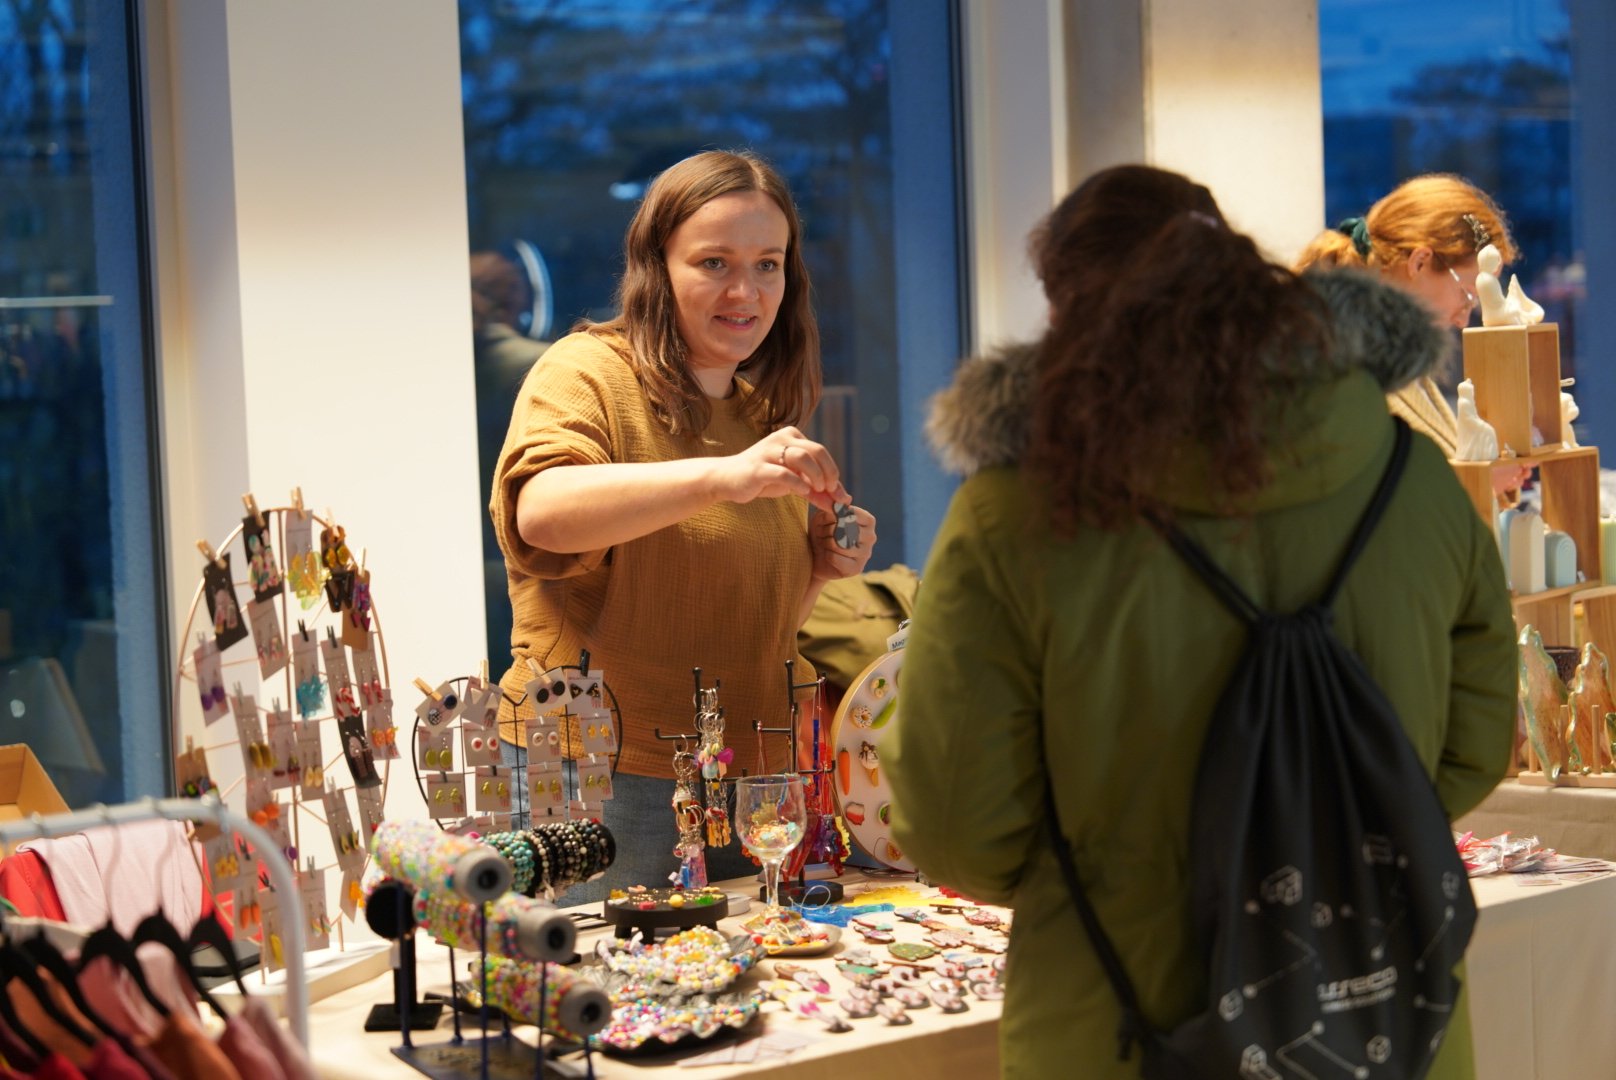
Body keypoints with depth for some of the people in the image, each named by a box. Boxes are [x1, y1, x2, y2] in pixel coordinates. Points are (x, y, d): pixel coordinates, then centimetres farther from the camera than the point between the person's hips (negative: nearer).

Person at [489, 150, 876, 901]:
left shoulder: (766, 411, 15)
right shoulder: (589, 373, -6)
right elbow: (539, 510, -28)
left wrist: (821, 566, 3)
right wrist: (723, 476, -38)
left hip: (748, 778, 6)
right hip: (602, 777, -6)